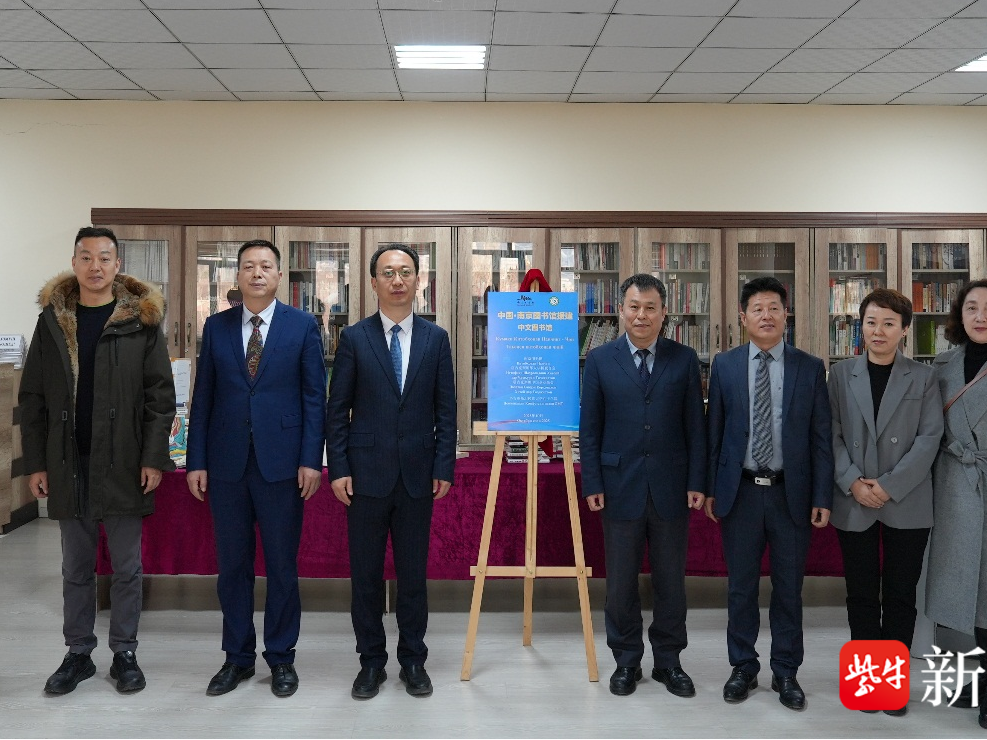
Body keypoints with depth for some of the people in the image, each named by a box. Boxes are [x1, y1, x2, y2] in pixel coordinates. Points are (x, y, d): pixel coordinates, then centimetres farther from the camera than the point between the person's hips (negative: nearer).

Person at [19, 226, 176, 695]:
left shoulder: (141, 321, -2)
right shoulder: (52, 320, 5)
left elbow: (160, 395, -4)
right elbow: (32, 398, 6)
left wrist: (154, 458, -11)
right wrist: (35, 463, 1)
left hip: (125, 464, -2)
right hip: (68, 465, 2)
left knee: (126, 567, 7)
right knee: (76, 568, 12)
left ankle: (124, 653, 21)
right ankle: (78, 654, 25)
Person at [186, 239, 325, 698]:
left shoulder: (303, 326, 1)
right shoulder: (216, 327, 8)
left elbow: (314, 396, -1)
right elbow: (203, 397, 7)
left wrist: (311, 460, -8)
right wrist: (196, 461, 2)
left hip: (281, 463, -2)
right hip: (227, 464, 2)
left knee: (282, 565, 6)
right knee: (232, 565, 10)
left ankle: (281, 657, 21)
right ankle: (238, 657, 24)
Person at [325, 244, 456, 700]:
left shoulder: (435, 338, 5)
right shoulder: (354, 338, 1)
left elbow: (445, 409, 5)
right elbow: (337, 410, 1)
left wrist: (444, 468, -1)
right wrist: (338, 469, -5)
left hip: (417, 474, 1)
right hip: (366, 473, -1)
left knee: (413, 573, 9)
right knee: (365, 573, 7)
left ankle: (413, 660, 23)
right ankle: (371, 662, 22)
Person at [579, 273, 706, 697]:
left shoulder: (684, 359, 3)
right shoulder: (600, 359, 1)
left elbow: (696, 426, 3)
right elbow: (589, 428, 1)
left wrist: (697, 482, -2)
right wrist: (592, 484, -4)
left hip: (671, 487, 1)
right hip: (620, 487, 0)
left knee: (670, 581, 10)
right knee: (621, 582, 8)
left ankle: (668, 661, 26)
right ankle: (626, 661, 24)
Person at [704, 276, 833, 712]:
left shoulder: (810, 368, 1)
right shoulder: (724, 366, 2)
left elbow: (821, 438, 0)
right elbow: (713, 431, 4)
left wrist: (823, 497, -4)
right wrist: (710, 488, 2)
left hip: (791, 494, 0)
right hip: (740, 492, 0)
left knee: (789, 589, 10)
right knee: (741, 587, 10)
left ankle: (786, 673, 25)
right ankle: (743, 668, 26)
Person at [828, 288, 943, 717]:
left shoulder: (923, 378, 4)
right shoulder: (841, 375, 6)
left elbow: (930, 437, -5)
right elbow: (832, 435, 1)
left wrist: (890, 485, -13)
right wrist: (852, 482, -12)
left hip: (907, 504, -1)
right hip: (854, 503, 1)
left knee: (900, 596, 5)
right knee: (861, 594, 8)